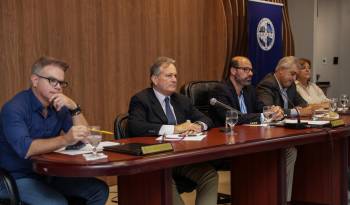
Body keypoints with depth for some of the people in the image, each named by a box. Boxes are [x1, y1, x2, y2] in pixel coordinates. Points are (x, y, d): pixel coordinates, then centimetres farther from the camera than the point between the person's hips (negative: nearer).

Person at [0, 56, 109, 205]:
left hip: (49, 173, 7)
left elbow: (85, 138, -1)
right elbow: (25, 149, -33)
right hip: (19, 178, -7)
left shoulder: (59, 107, 3)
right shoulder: (14, 108, -18)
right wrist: (65, 140, -45)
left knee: (99, 190, -3)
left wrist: (73, 107, -15)